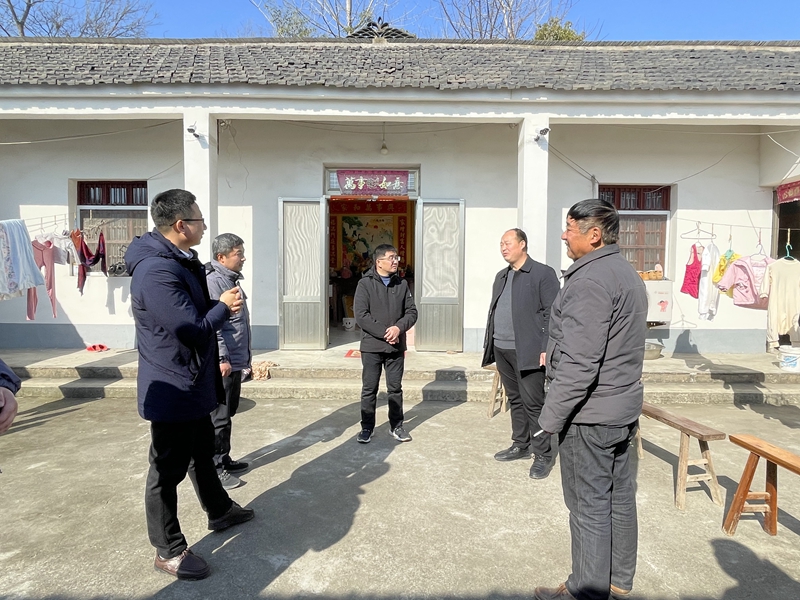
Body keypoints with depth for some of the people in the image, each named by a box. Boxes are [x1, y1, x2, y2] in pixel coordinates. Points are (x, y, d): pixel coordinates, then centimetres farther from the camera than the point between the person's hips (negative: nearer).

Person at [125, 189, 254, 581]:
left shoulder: (181, 261, 8)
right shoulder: (156, 271, -27)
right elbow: (194, 329, -26)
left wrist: (222, 305, -2)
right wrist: (224, 306, -11)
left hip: (192, 384, 11)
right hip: (173, 388, -11)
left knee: (202, 452, 25)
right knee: (167, 470, 6)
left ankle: (219, 511, 45)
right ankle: (168, 550, 23)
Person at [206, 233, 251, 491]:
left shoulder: (231, 279, 14)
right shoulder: (212, 282, -16)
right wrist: (222, 358, -23)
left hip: (236, 361, 10)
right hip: (222, 364, -10)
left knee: (227, 414, 19)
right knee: (218, 418, 0)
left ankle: (224, 459, 31)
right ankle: (215, 468, 11)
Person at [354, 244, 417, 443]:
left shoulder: (402, 284, 5)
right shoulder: (365, 284, -6)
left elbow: (411, 312, 3)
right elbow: (361, 316, -14)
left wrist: (399, 327, -15)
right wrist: (384, 333, -18)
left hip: (396, 346, 3)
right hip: (372, 346, -3)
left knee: (395, 388, 12)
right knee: (369, 389, 7)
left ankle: (396, 426, 26)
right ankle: (367, 427, 20)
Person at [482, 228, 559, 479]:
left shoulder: (543, 273, -5)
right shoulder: (501, 277, 17)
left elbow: (552, 314, -10)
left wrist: (546, 349, -17)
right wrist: (489, 344, 15)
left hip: (527, 351, -7)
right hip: (502, 349, 7)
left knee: (534, 404, -2)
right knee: (515, 400, 16)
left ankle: (543, 455, 11)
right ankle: (521, 445, 29)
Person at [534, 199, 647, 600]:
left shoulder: (591, 280, -20)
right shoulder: (626, 272, 13)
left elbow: (580, 363, -25)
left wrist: (552, 415, -18)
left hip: (589, 412, -10)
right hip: (622, 406, 10)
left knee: (589, 505, 2)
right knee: (619, 495, 18)